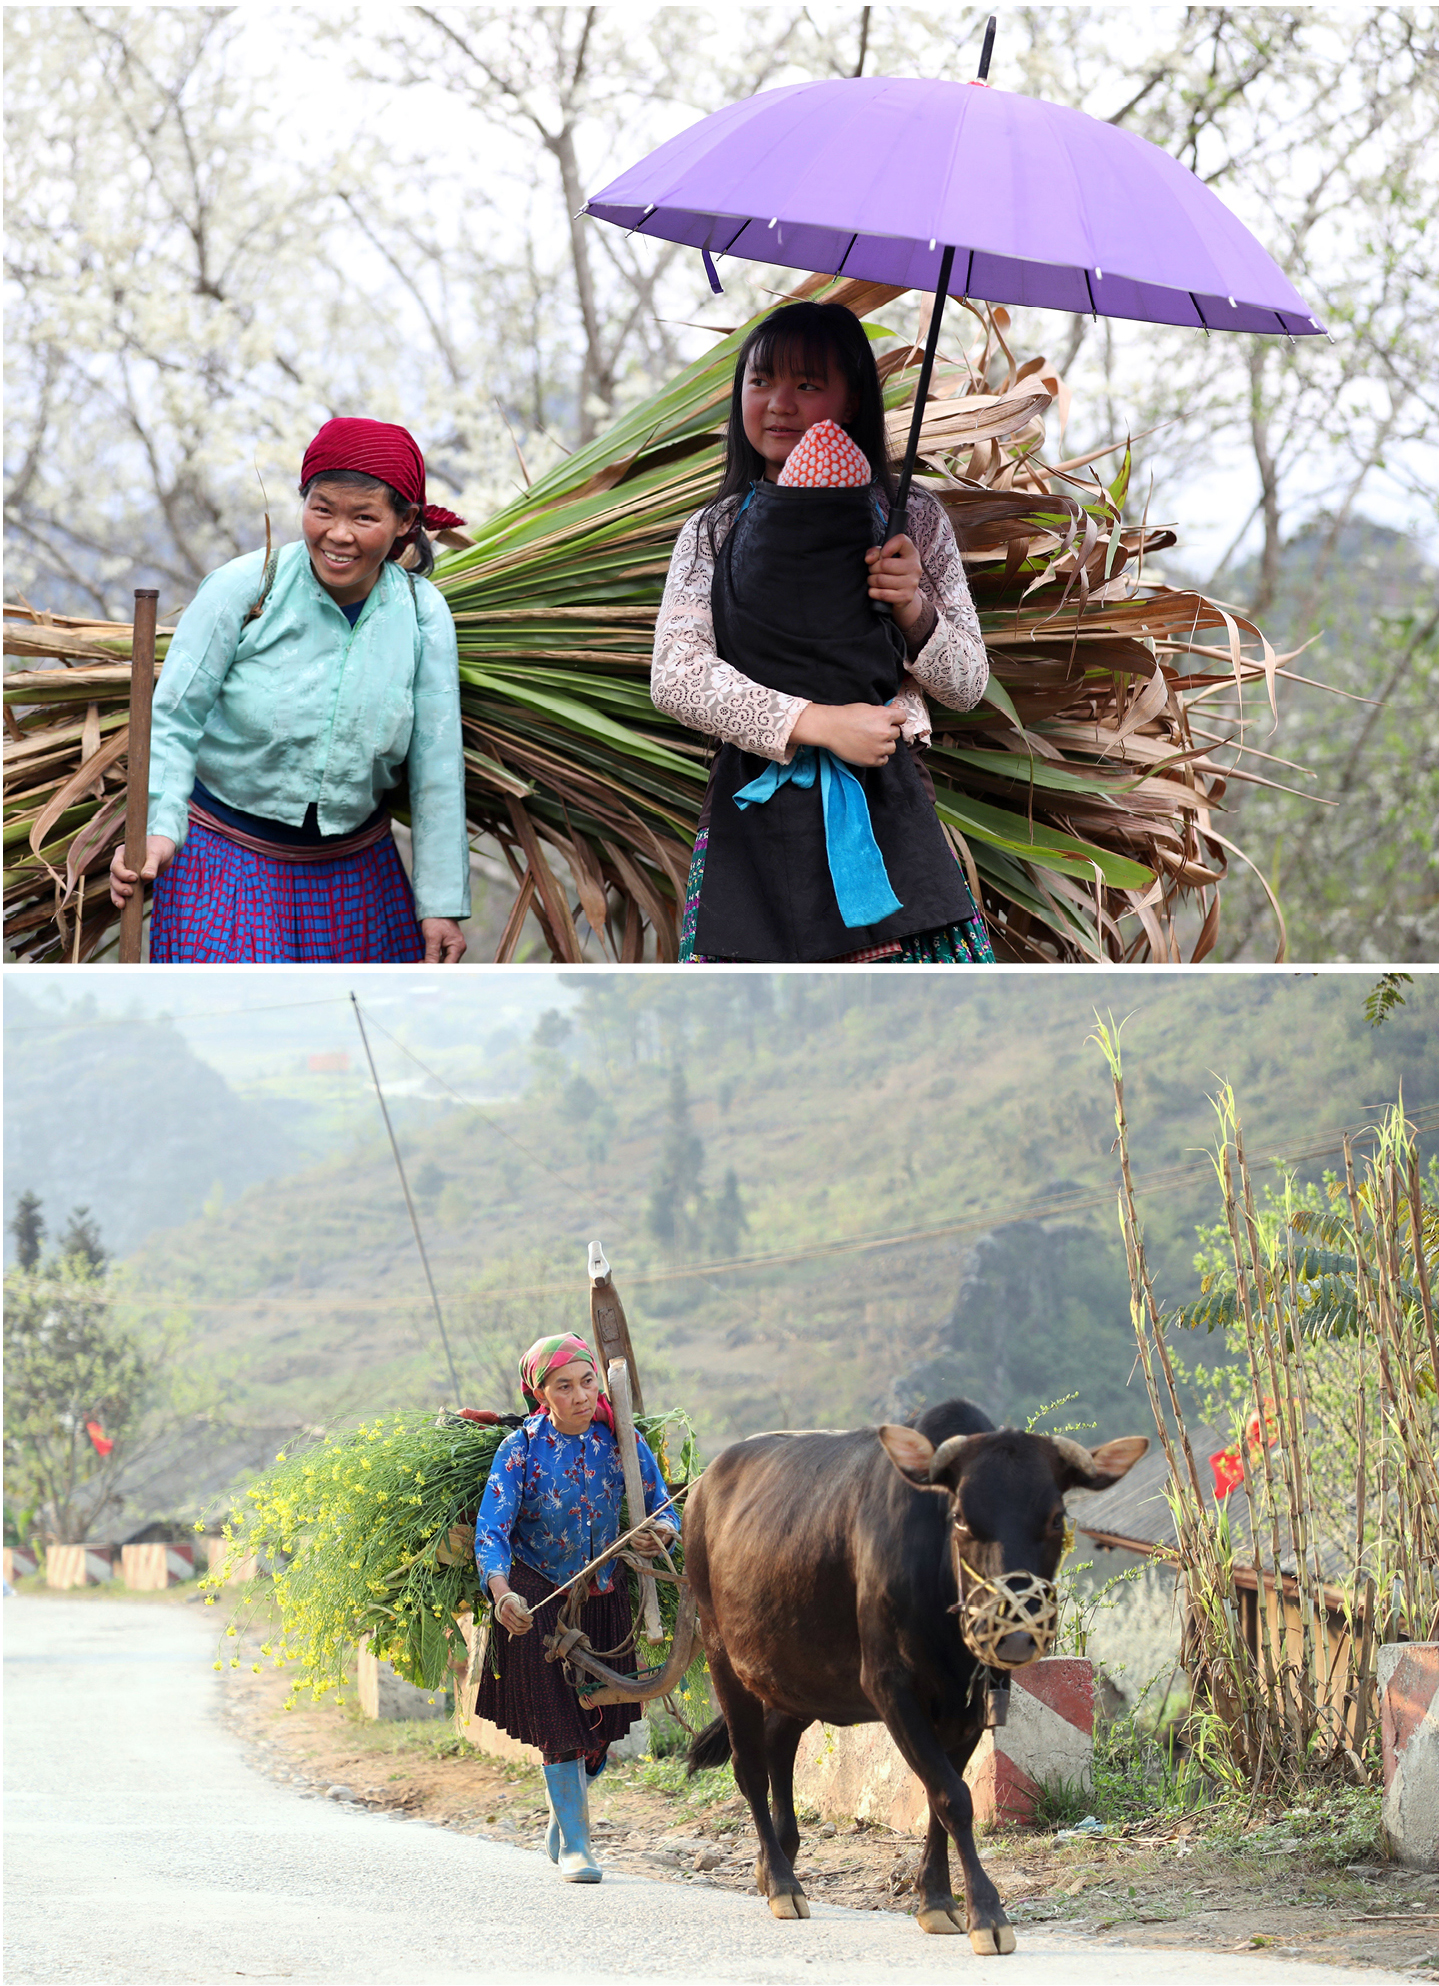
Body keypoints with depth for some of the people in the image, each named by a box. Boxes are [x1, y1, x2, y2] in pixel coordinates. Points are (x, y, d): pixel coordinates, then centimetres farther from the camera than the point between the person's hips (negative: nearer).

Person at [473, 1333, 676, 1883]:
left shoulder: (621, 1440, -10)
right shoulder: (521, 1449, -18)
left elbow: (662, 1506, -6)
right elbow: (491, 1529, -26)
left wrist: (659, 1532, -32)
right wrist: (502, 1593, -44)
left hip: (604, 1595, 3)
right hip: (537, 1597, -3)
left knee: (600, 1723, 9)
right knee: (558, 1722, -6)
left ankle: (563, 1814, 37)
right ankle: (574, 1843, 8)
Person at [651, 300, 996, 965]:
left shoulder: (911, 519, 9)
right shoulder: (714, 534, 9)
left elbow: (969, 685, 13)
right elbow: (674, 677, -5)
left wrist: (914, 612, -8)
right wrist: (818, 723, -14)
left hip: (887, 809, 0)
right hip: (758, 818, 0)